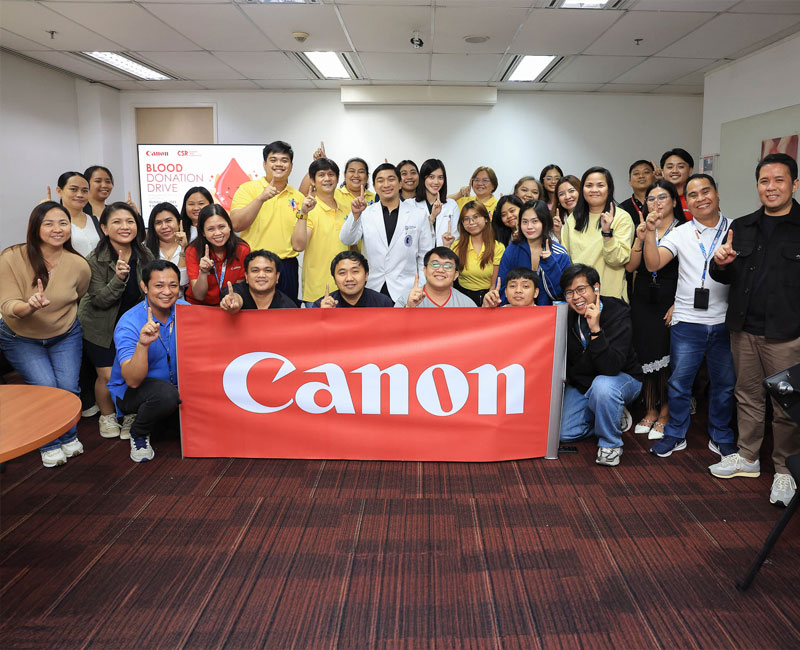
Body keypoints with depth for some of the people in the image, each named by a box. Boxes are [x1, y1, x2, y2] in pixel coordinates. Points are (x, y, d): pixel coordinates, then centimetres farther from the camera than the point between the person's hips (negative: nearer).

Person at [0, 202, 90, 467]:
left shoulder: (79, 265, -16)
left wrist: (63, 317, -2)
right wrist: (29, 307, -42)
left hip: (65, 336, 1)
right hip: (21, 339, -1)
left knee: (68, 387, -10)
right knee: (45, 385, -16)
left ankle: (69, 438, 21)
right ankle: (49, 445, 11)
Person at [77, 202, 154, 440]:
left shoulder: (145, 256, -7)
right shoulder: (95, 260, -17)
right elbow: (99, 300, -20)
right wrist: (118, 279, -35)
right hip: (101, 327, -2)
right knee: (108, 375, -5)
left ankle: (128, 416, 20)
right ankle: (107, 416, 23)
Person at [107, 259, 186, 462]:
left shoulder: (184, 309, -9)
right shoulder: (129, 324, -22)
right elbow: (133, 380, -29)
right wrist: (143, 344, -48)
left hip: (175, 384, 5)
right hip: (130, 391, -5)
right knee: (166, 393, -36)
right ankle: (138, 435, -4)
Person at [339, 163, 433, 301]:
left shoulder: (418, 216, 5)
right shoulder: (366, 213, 5)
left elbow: (425, 258, 7)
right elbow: (347, 240, -7)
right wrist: (355, 214, -23)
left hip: (405, 292, 0)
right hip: (372, 290, 1)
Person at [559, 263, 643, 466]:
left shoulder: (618, 313, -25)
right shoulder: (566, 315, -9)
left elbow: (611, 367, -37)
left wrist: (596, 330, -44)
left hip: (622, 379, -5)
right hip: (580, 383, 6)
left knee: (603, 386, -40)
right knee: (565, 434, -4)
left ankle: (610, 444, -15)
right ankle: (613, 416, 22)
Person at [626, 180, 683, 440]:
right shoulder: (643, 229, 9)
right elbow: (630, 266, 0)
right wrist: (640, 240, -14)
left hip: (669, 301, -4)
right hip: (642, 301, 4)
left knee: (666, 356, -1)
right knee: (645, 355, 6)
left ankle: (664, 413, 14)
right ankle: (650, 410, 20)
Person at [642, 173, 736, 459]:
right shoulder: (680, 233, 2)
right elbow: (653, 264, -10)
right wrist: (651, 232, -21)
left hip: (724, 321, 1)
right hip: (687, 321, 0)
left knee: (724, 384, 12)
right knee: (679, 382, 6)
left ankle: (721, 438, 29)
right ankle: (675, 435, 23)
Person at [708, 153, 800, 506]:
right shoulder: (742, 227, 10)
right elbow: (727, 278, 15)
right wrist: (721, 264, -7)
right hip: (744, 329, 4)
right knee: (747, 395, 15)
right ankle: (747, 457, 29)